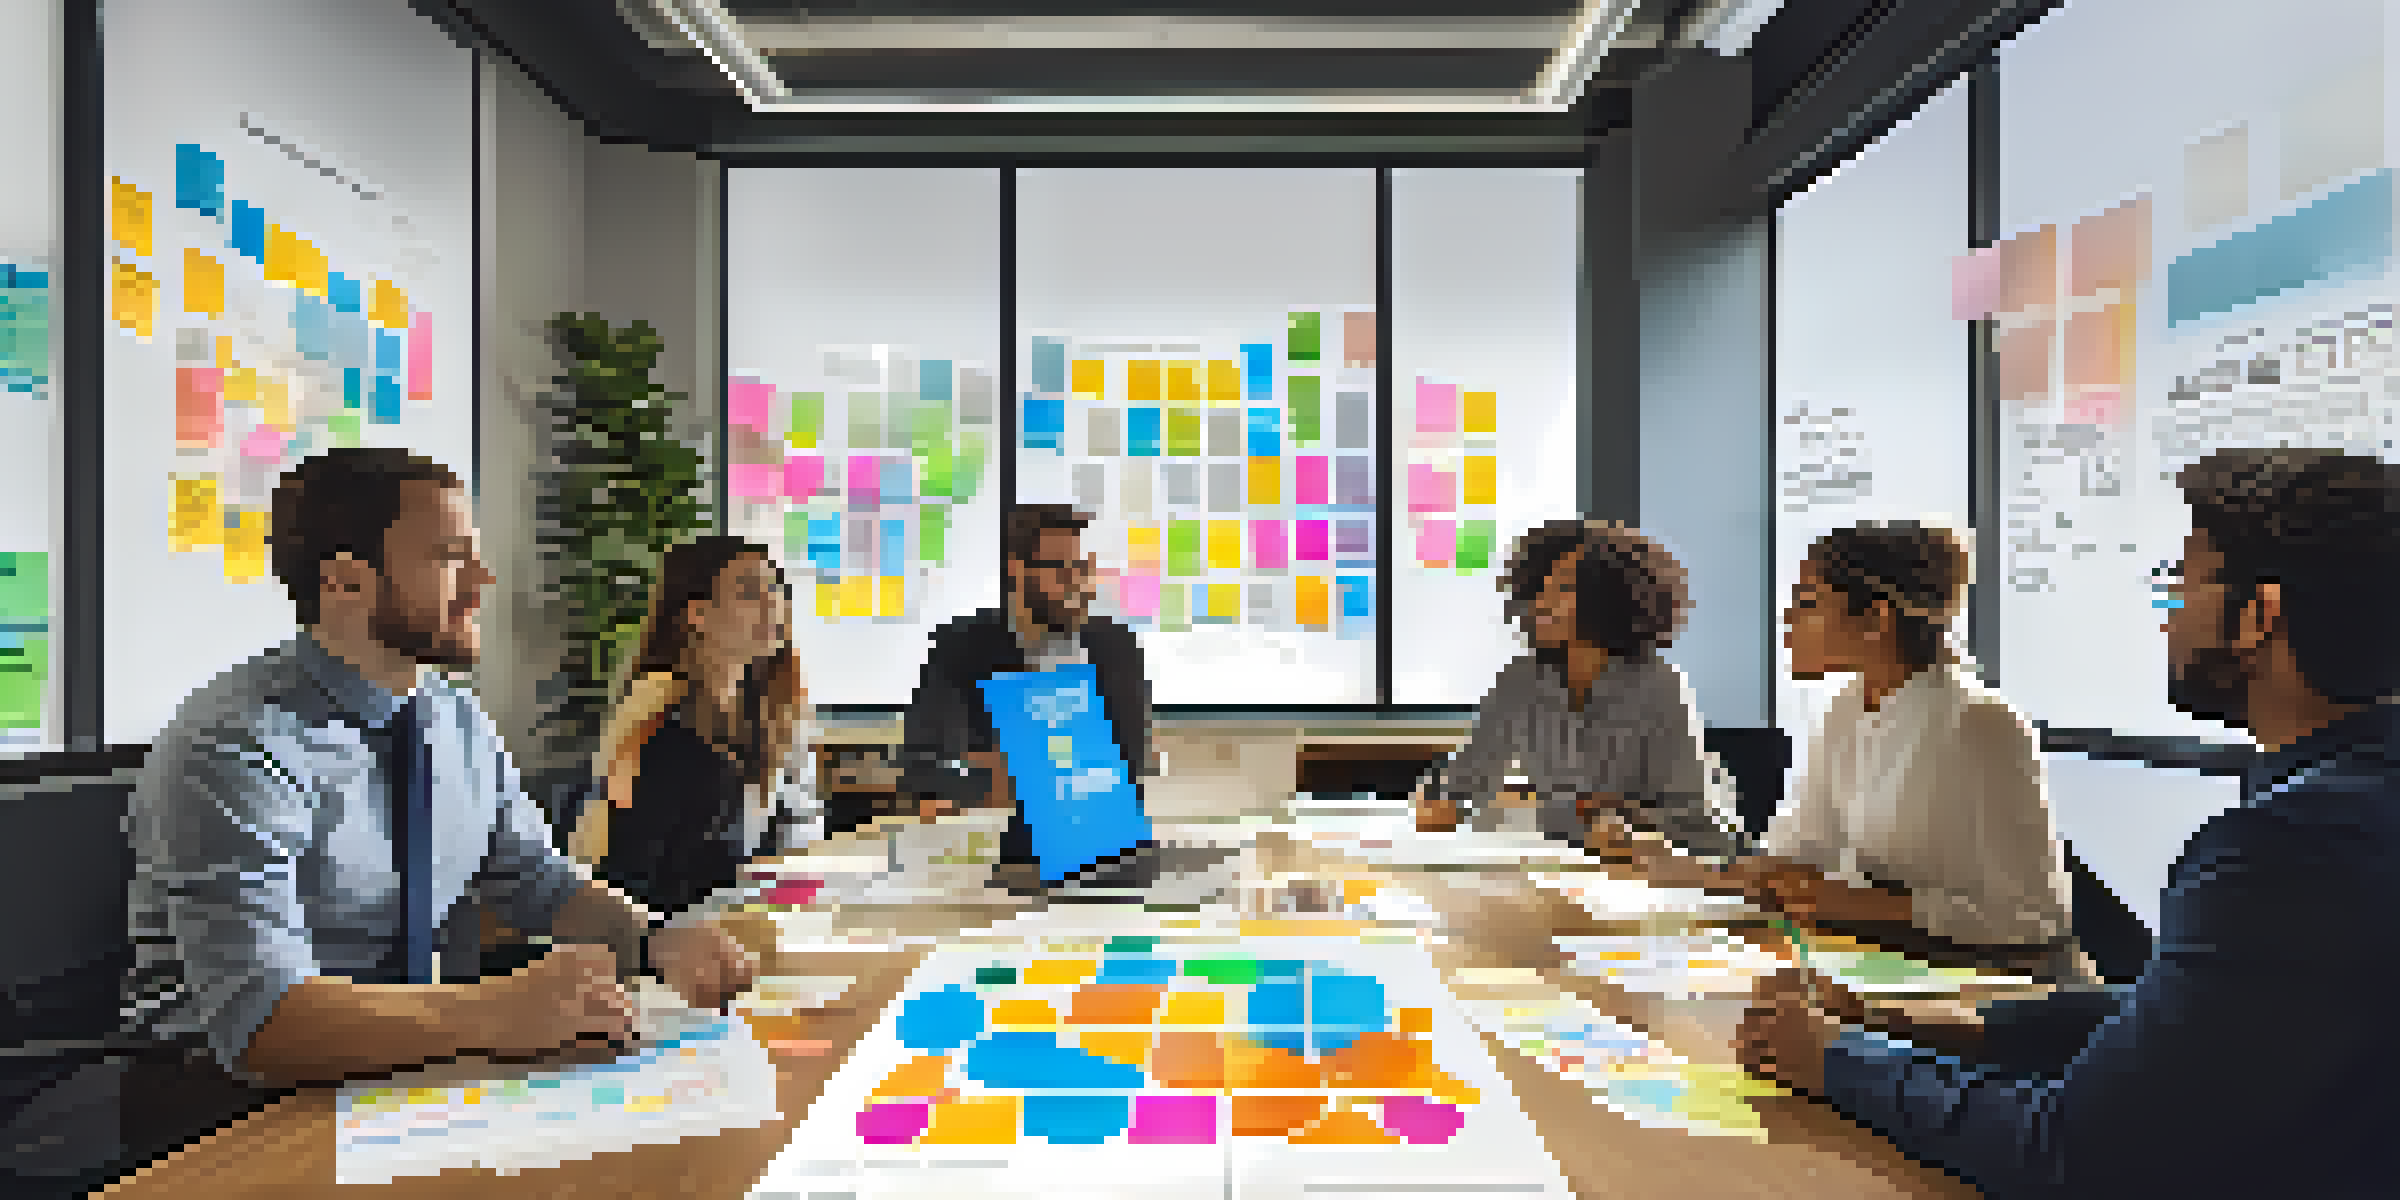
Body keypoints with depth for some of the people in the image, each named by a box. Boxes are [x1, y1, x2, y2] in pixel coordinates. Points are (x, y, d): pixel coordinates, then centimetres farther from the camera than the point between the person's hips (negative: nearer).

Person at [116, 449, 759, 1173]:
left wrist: (656, 943, -11)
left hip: (409, 1074, 6)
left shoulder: (459, 719, 4)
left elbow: (543, 884, 10)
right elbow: (258, 1020, -29)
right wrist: (499, 1011, -43)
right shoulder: (235, 748, -19)